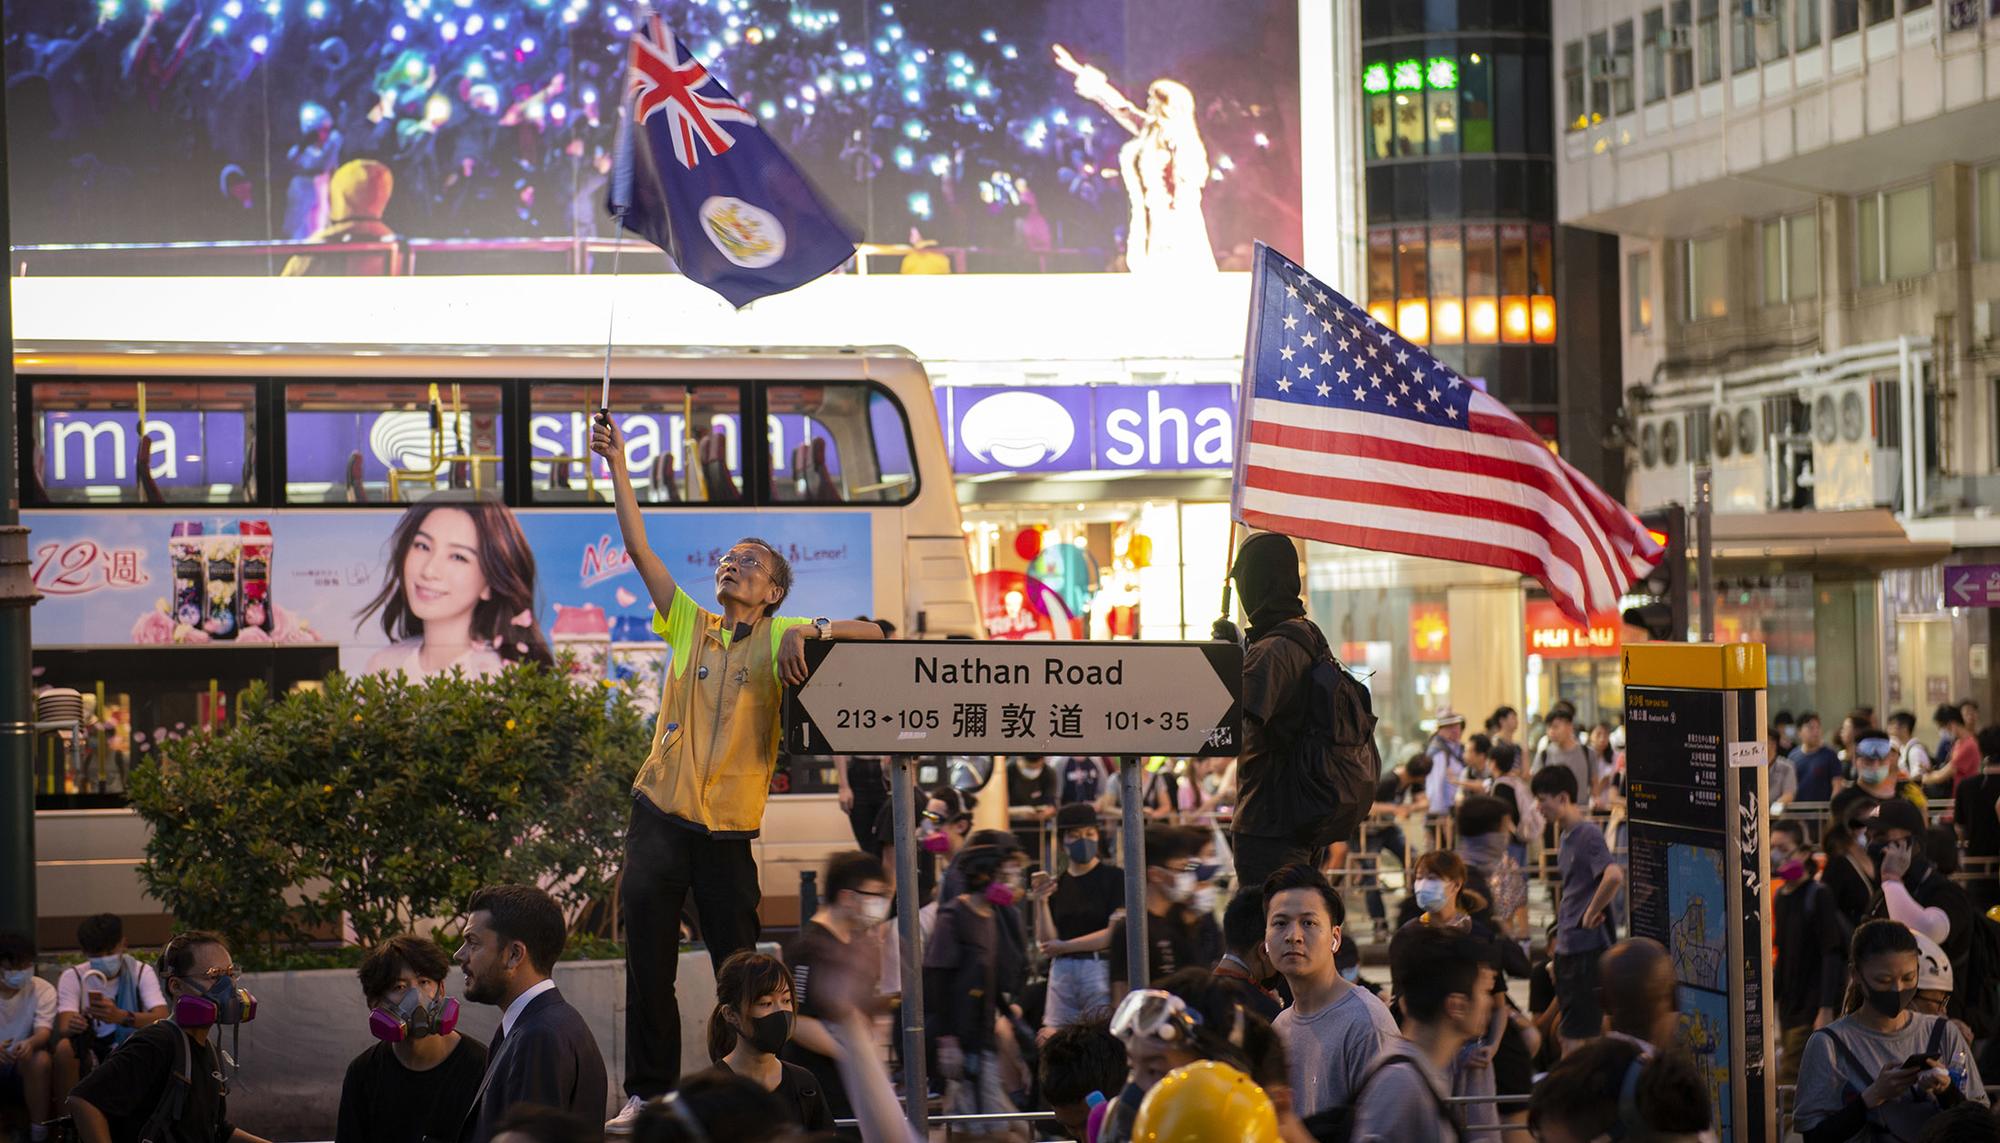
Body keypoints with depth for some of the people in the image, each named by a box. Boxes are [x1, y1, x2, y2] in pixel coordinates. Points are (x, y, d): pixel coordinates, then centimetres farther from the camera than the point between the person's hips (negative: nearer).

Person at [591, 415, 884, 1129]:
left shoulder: (779, 639, 4)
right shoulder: (689, 624, 12)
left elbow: (872, 634, -5)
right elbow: (637, 548, 8)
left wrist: (811, 632, -23)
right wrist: (616, 466, 1)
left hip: (729, 826, -2)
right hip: (661, 812, 2)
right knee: (648, 964, 2)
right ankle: (647, 1092, 8)